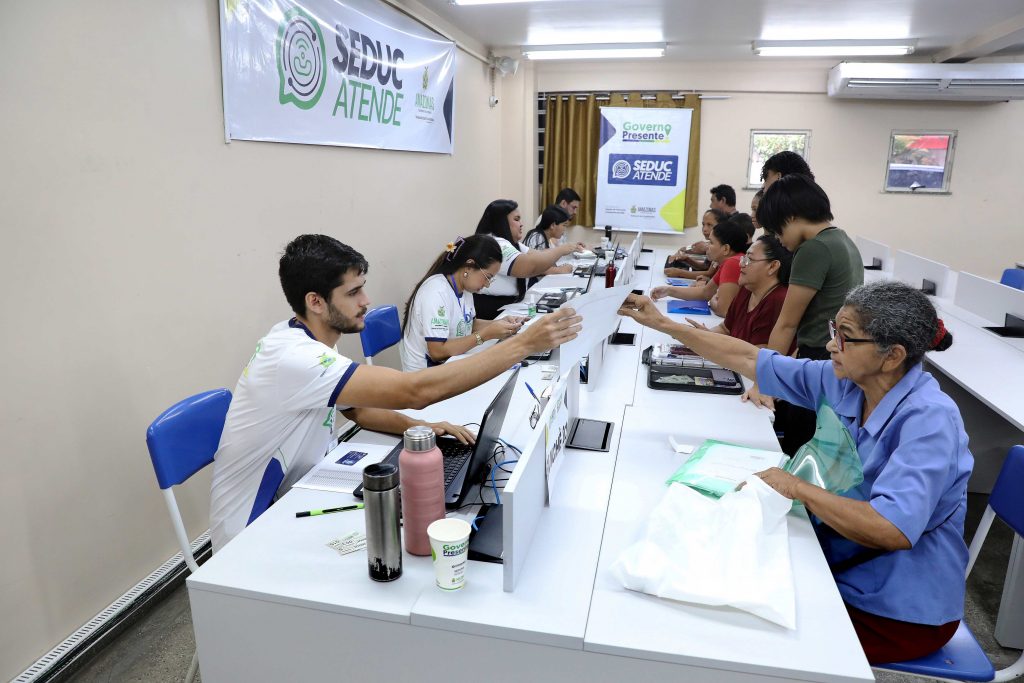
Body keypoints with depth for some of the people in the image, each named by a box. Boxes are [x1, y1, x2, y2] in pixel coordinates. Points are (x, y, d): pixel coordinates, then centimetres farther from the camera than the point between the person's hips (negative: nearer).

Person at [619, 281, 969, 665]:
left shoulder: (928, 419, -27)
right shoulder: (845, 381, -8)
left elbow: (892, 530, -38)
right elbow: (748, 359, -4)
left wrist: (796, 488, -27)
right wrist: (664, 324, -5)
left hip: (903, 610, -6)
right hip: (845, 570, 6)